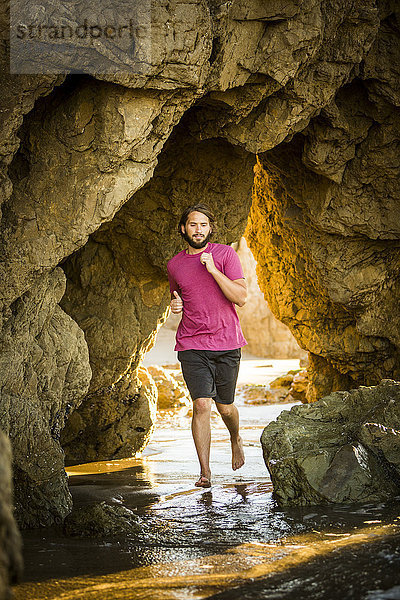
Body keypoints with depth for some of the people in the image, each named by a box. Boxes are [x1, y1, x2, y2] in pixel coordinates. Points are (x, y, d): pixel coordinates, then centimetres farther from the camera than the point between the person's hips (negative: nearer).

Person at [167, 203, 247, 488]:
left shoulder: (225, 254, -1)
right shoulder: (174, 265, 8)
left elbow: (241, 297, -9)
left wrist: (213, 270, -17)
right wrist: (175, 304, 2)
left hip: (226, 343, -1)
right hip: (191, 345, 1)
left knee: (225, 407, 9)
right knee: (201, 404, -11)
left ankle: (236, 439, 43)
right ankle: (205, 472, -4)